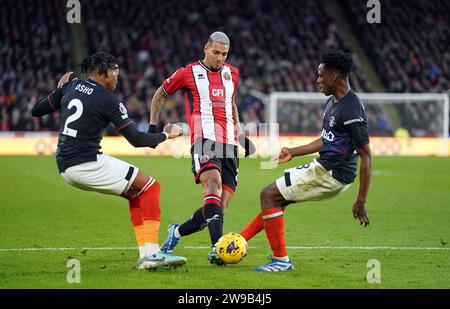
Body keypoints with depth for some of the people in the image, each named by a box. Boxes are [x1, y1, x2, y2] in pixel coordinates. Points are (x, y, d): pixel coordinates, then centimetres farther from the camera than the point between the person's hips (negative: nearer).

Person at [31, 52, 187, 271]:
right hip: (87, 163, -8)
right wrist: (166, 135, 10)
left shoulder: (70, 87, 11)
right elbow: (136, 139, -6)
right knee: (150, 187, -1)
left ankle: (145, 255, 11)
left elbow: (36, 111, 20)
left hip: (65, 167, 8)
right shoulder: (108, 100, -8)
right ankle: (151, 254, -11)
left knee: (136, 192, 18)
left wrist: (60, 90, 33)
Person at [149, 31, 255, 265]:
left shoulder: (231, 73, 20)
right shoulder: (189, 73, 6)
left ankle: (176, 233, 22)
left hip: (229, 145, 5)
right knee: (214, 182, -32)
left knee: (220, 208, -2)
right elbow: (160, 95, 18)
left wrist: (239, 132, 26)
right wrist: (153, 127, 12)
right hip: (204, 140, -5)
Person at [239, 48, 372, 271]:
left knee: (269, 195, -7)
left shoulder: (351, 110, -21)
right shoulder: (332, 102, 11)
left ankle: (281, 260, -3)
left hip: (331, 173, -10)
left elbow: (366, 156, -20)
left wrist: (361, 201, -21)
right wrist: (293, 152, 27)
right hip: (324, 167, 10)